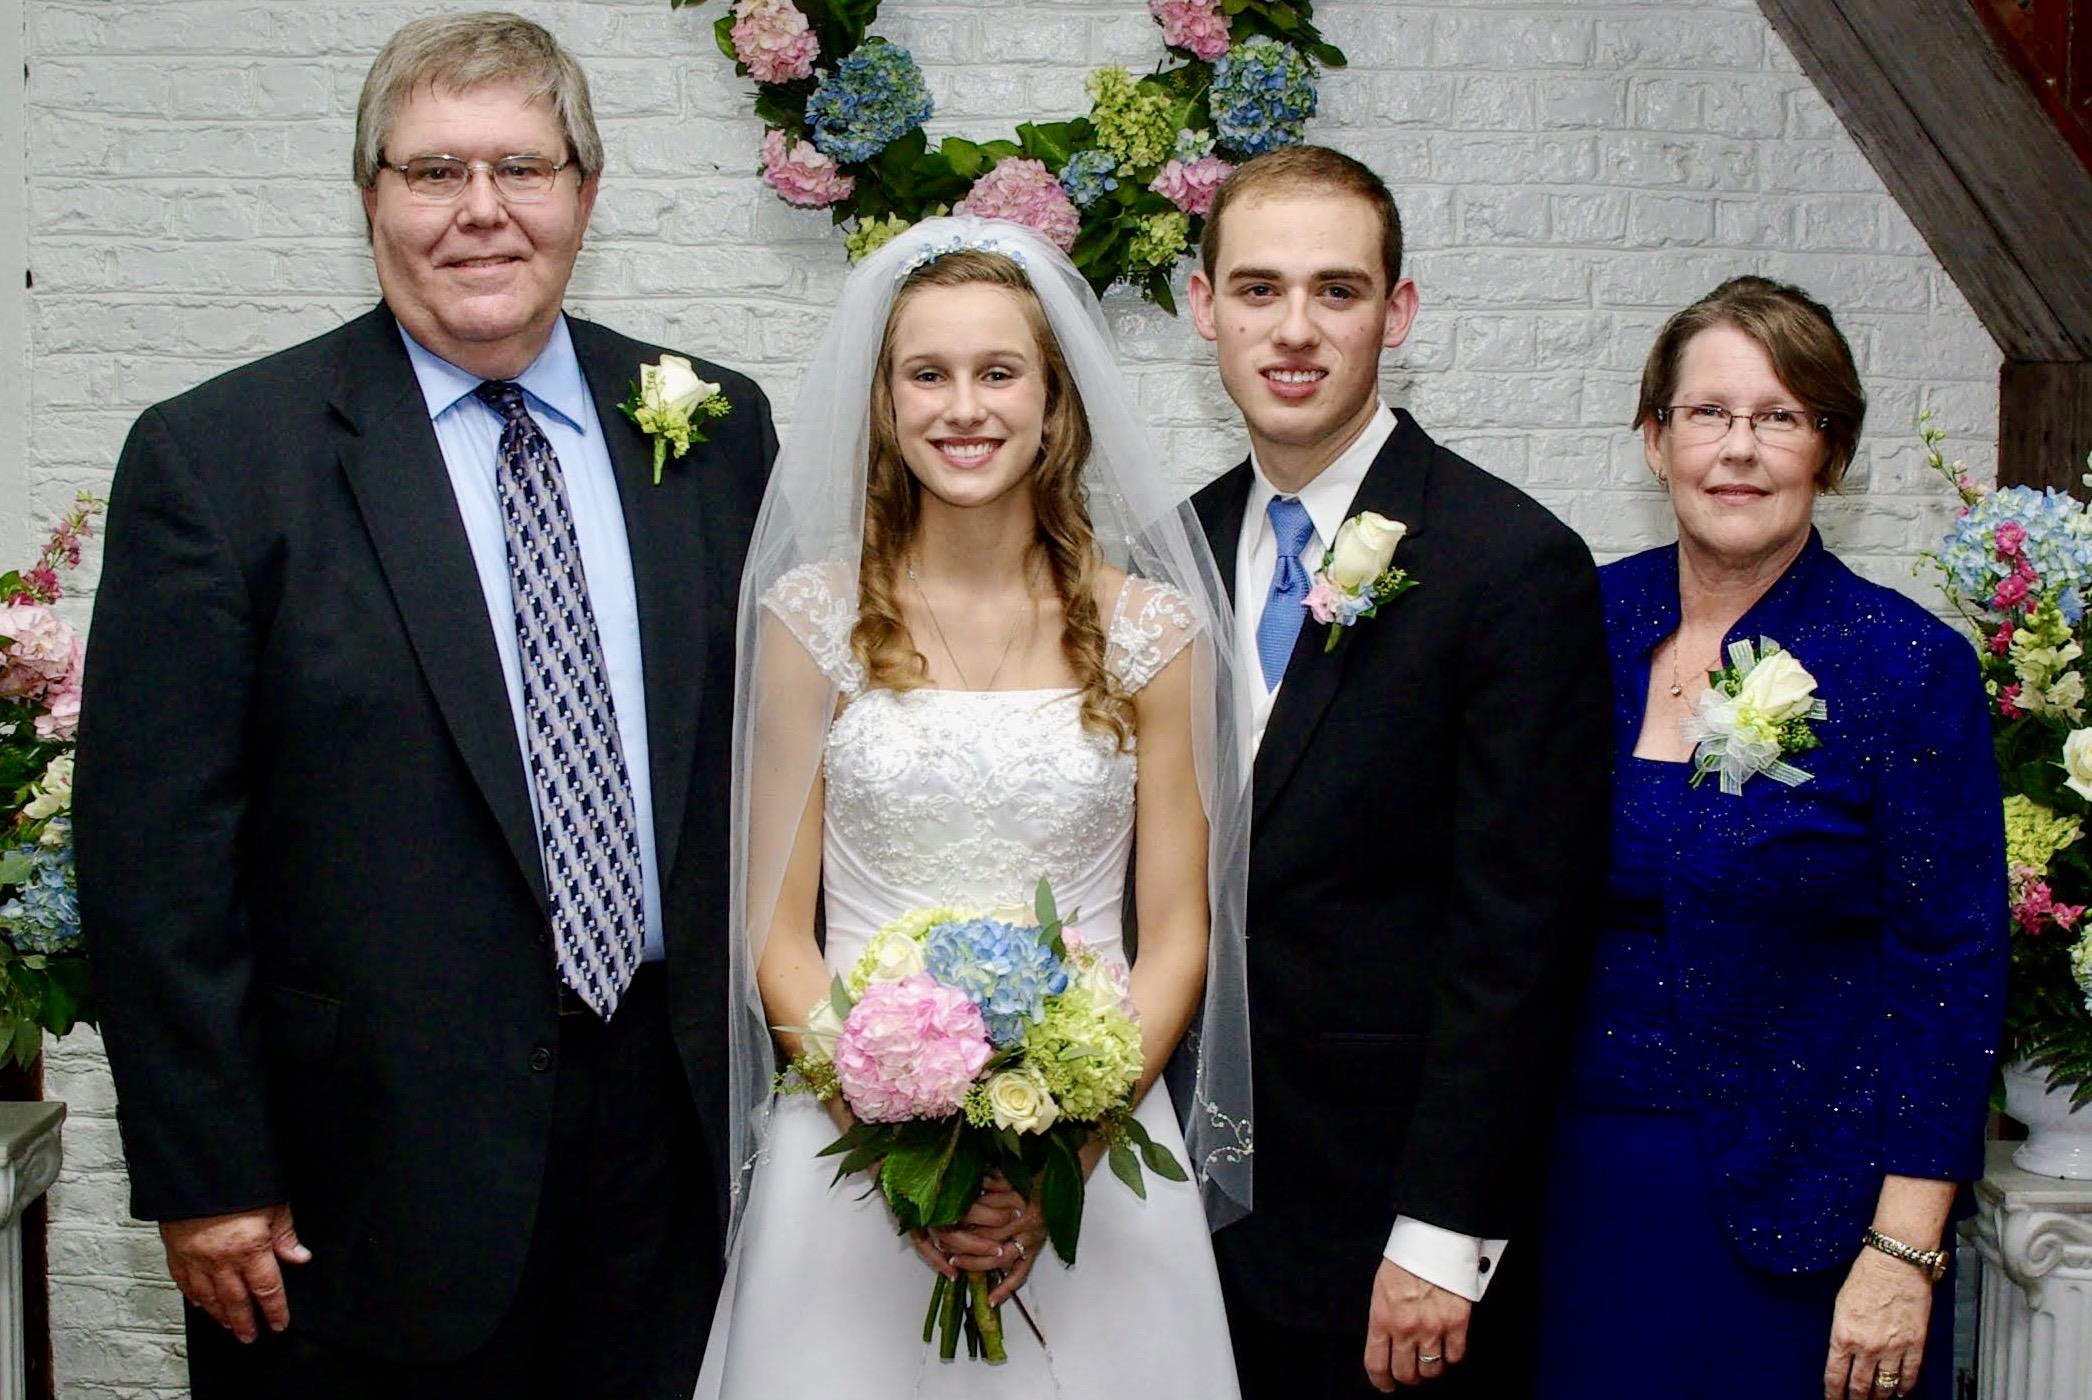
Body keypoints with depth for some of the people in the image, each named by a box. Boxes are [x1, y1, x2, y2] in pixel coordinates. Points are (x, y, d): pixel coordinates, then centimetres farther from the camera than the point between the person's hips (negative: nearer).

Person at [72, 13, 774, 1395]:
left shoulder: (716, 429, 4)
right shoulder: (214, 457, -7)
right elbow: (155, 854, -8)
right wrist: (205, 1177, -9)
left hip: (680, 1122, 4)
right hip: (375, 1166, -3)